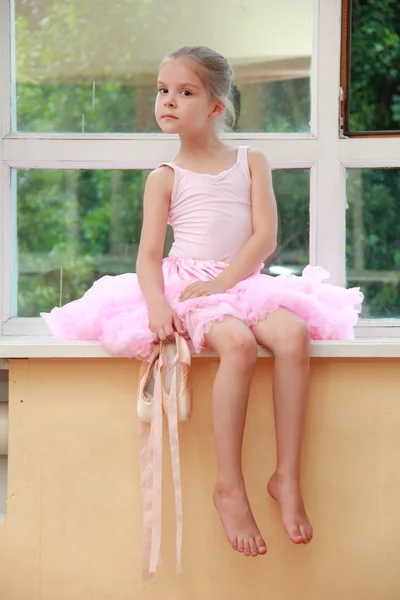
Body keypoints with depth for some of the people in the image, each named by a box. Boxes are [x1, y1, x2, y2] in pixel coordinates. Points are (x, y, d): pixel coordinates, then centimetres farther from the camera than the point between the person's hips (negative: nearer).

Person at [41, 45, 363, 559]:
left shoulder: (251, 163, 11)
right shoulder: (165, 178, 8)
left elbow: (265, 237, 0)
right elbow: (149, 253, 0)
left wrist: (220, 282, -14)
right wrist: (157, 304, -21)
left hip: (243, 282, 2)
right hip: (185, 286, -2)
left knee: (293, 333, -31)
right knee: (238, 343, -35)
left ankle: (287, 477, -27)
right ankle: (229, 486, -30)